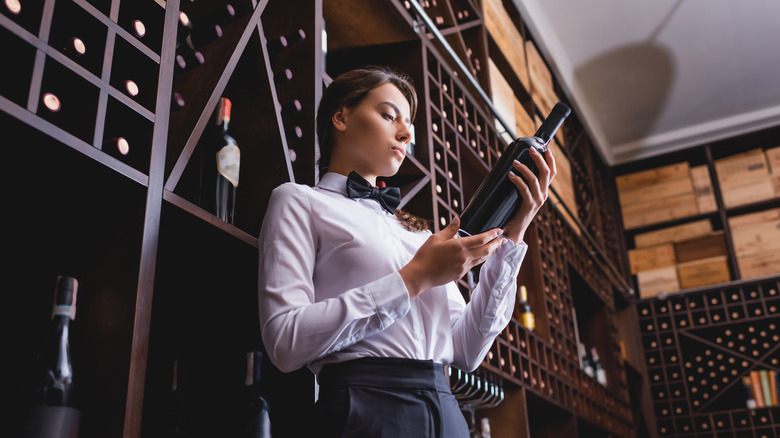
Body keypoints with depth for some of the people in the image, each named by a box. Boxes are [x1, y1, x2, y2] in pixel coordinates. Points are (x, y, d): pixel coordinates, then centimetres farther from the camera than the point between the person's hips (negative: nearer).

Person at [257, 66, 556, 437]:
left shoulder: (415, 228, 18)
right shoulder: (298, 201, 3)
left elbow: (466, 351, 8)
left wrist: (510, 239, 2)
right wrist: (415, 278, -13)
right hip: (366, 406, -5)